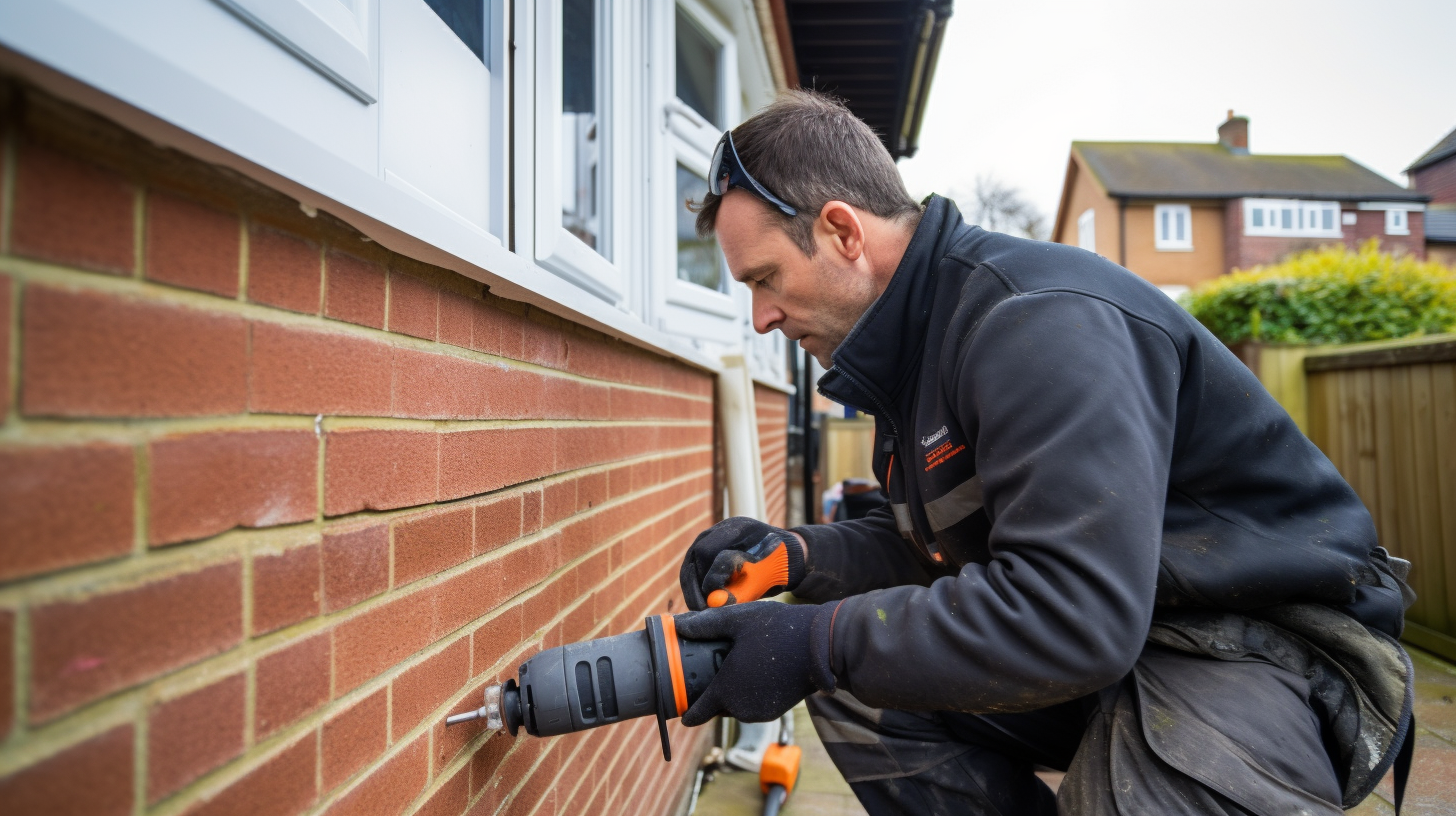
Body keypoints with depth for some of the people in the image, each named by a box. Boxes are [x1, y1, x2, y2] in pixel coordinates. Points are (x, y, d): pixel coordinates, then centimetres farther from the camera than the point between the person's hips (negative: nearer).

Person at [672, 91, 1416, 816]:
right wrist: (796, 555, -6)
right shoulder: (907, 345, 5)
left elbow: (1074, 616, -32)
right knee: (850, 687, 3)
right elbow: (931, 541, 11)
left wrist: (818, 644, -27)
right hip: (1084, 630, 8)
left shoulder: (1040, 321, -25)